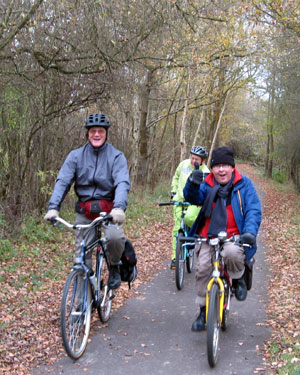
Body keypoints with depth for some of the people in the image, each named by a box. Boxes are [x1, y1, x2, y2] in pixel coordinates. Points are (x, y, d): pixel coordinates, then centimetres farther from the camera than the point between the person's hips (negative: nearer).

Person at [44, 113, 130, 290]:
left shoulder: (116, 156, -4)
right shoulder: (76, 156, 3)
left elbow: (123, 183, -17)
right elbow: (62, 181, -5)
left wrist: (119, 207, -36)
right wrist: (53, 207, -21)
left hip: (108, 209, -2)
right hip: (84, 212, 2)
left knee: (115, 237, -31)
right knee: (82, 255, 2)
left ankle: (115, 266, 2)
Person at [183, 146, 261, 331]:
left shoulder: (244, 184, 2)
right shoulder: (207, 184, 8)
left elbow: (253, 210, -3)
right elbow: (194, 198, -10)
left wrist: (250, 232, -21)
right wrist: (193, 185, -33)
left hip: (234, 237, -3)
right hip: (209, 237, 3)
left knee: (232, 253, -35)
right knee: (202, 268, -10)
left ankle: (238, 279, 0)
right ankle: (204, 311, 11)